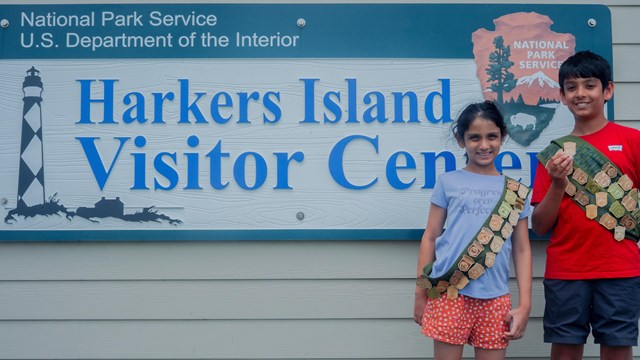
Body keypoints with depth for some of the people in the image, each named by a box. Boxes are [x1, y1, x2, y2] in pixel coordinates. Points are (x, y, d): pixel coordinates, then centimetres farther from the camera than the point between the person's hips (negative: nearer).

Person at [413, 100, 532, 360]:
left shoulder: (516, 192, 9)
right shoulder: (448, 183, 5)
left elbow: (522, 250, 9)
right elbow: (430, 238, 5)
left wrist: (525, 304, 3)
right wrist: (421, 293, 3)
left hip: (495, 299, 2)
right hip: (449, 293, -1)